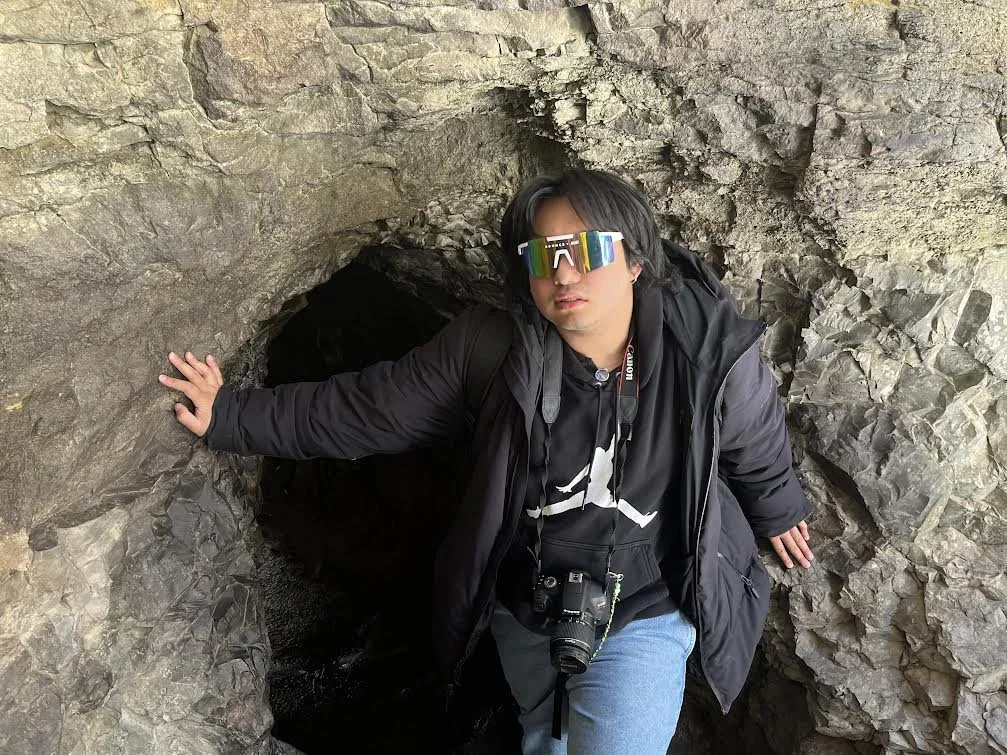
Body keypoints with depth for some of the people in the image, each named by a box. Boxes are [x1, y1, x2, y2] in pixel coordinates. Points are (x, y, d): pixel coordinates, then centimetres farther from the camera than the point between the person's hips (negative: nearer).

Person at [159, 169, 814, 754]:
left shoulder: (712, 357, -22)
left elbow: (760, 449, -2)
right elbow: (369, 409, -12)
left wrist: (778, 512, 17)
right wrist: (235, 418, -11)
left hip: (642, 617, -2)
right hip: (524, 609, 3)